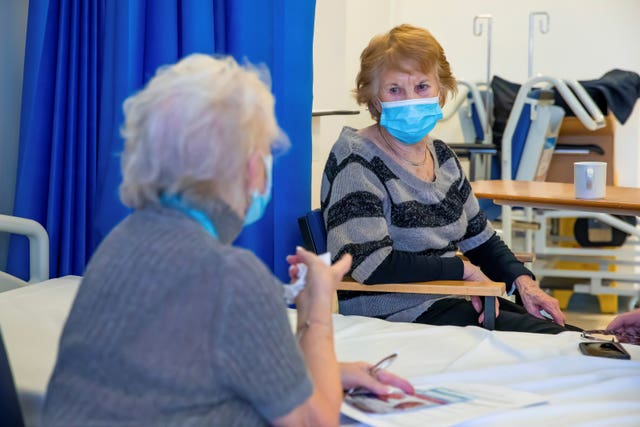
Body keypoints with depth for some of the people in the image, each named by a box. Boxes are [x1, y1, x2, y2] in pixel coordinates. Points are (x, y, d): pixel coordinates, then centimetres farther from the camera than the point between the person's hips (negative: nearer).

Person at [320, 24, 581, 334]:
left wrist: (522, 280, 2)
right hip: (397, 317, -8)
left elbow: (480, 237, 21)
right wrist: (465, 269, -15)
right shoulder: (357, 160, -13)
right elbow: (371, 265, -24)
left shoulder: (440, 154, 10)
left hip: (454, 301, 8)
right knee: (553, 341, -16)